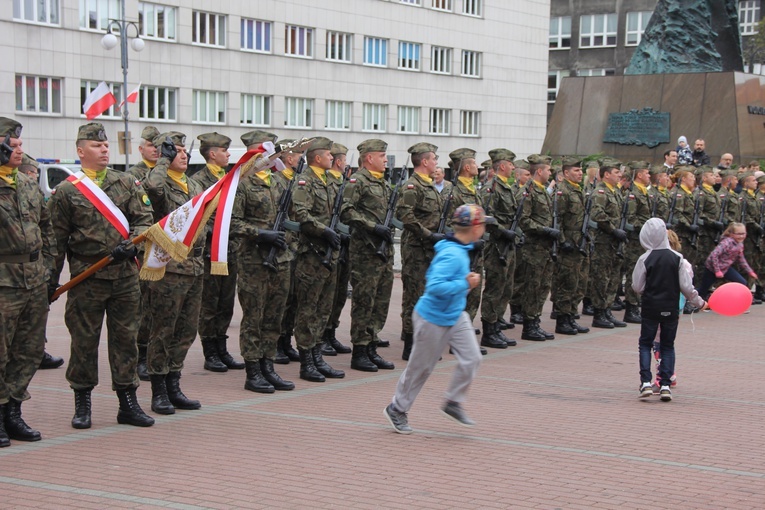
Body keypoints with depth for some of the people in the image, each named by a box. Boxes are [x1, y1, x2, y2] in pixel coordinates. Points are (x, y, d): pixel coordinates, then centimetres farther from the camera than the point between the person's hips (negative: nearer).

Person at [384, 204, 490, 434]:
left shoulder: (461, 250, 3)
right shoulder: (452, 255, -28)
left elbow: (433, 276, 16)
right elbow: (434, 287, -35)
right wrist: (465, 284, -29)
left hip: (456, 316, 9)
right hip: (434, 319, -9)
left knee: (471, 358, -1)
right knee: (420, 367, 6)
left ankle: (453, 403, 16)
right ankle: (397, 409, 25)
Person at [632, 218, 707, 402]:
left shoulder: (645, 259, -9)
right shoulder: (677, 258, -5)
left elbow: (637, 287, -4)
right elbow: (686, 286, -3)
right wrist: (700, 302, 10)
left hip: (650, 308, -1)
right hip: (671, 309, 2)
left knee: (645, 344, 9)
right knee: (668, 346, 11)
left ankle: (646, 383, -4)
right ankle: (665, 385, 4)